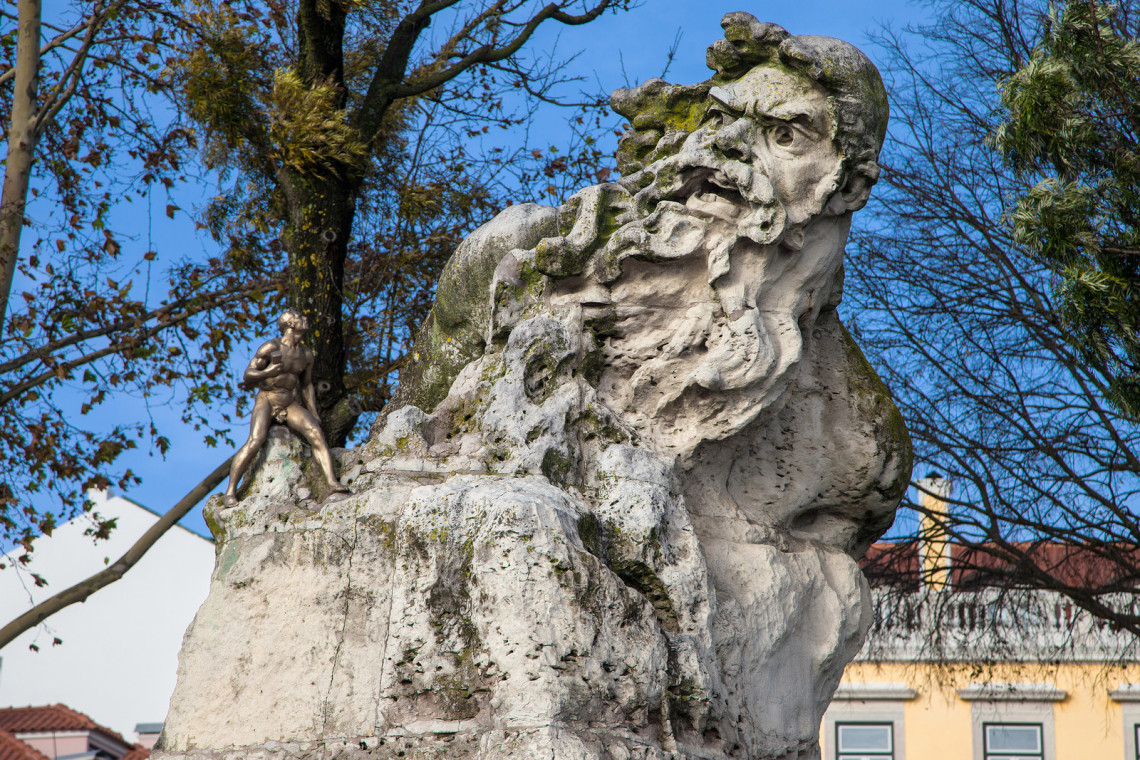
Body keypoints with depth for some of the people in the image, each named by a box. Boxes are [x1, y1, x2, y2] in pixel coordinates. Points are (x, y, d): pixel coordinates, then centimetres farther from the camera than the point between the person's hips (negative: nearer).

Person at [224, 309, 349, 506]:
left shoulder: (306, 355, 10)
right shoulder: (271, 347, -7)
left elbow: (307, 386, 21)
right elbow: (247, 375, -8)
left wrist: (314, 414, 13)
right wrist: (267, 372, -28)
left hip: (290, 405, 4)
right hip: (266, 401, -4)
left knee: (315, 432, -24)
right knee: (255, 442, -28)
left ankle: (332, 482, -34)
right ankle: (230, 491, -21)